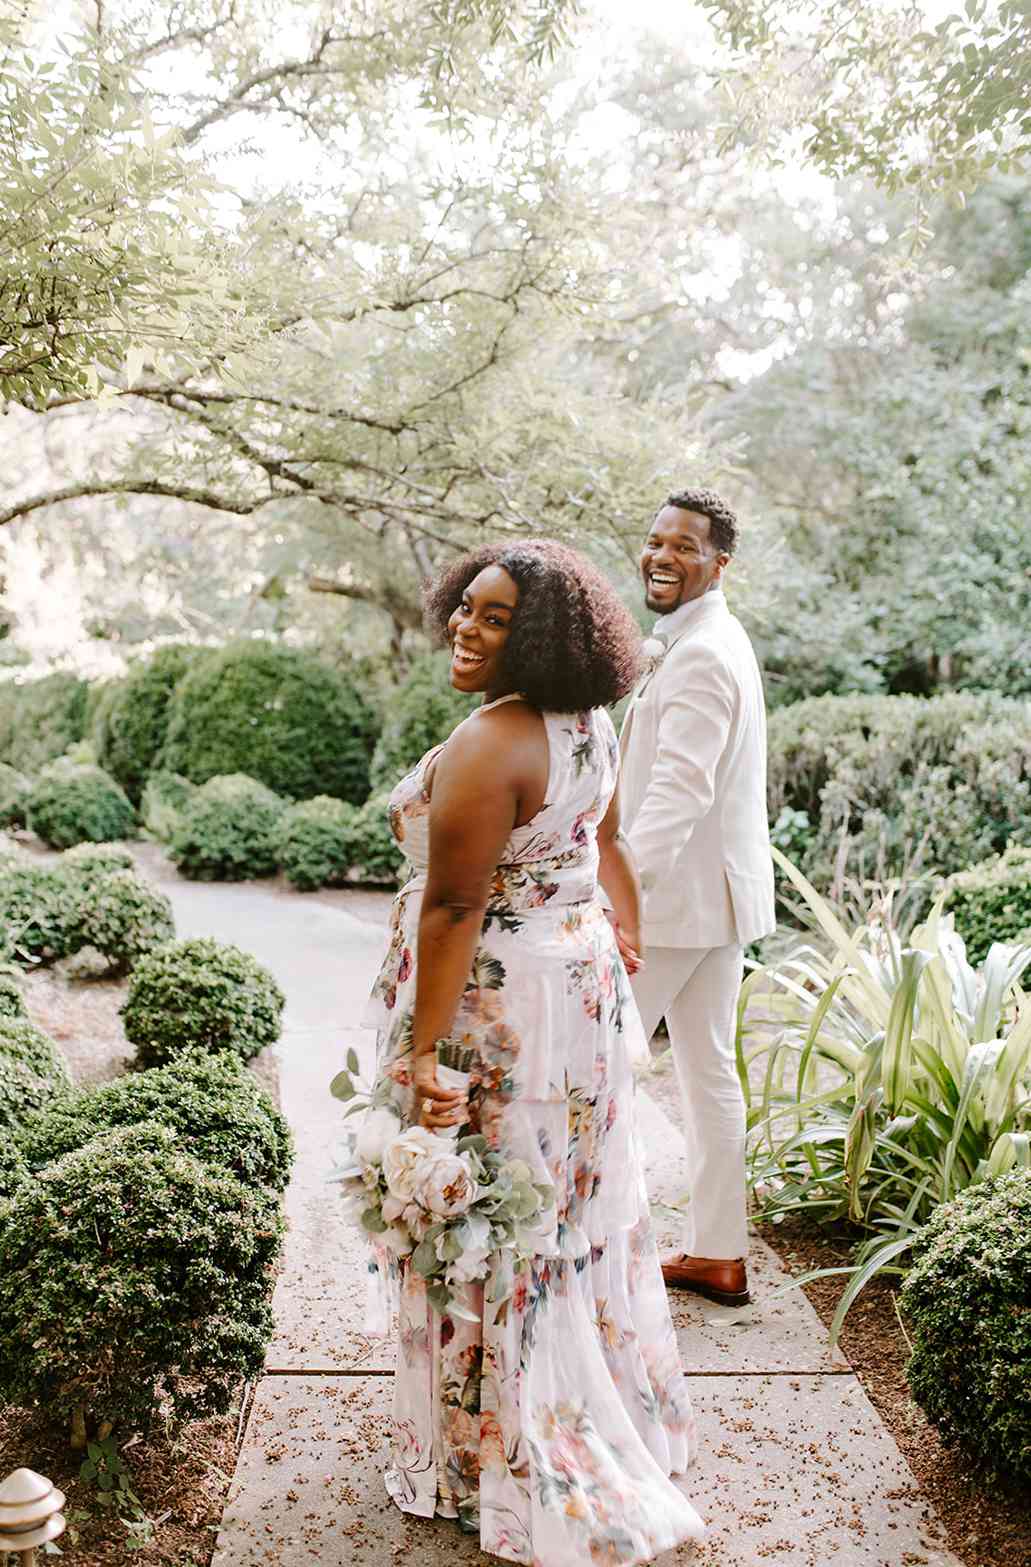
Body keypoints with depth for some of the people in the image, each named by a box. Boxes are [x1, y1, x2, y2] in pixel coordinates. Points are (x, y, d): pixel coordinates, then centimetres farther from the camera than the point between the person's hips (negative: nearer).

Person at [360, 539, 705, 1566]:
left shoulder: (486, 749, -25)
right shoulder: (590, 726, 2)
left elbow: (452, 911, -26)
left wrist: (421, 1054, -22)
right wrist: (627, 944, 28)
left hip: (496, 1012, -9)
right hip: (584, 982, 9)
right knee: (579, 1208, 22)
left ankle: (515, 1474, 24)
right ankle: (619, 1425, 42)